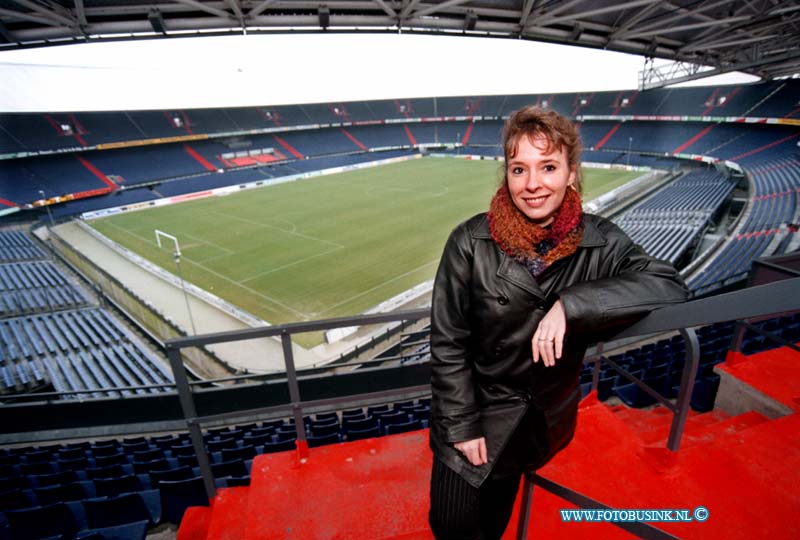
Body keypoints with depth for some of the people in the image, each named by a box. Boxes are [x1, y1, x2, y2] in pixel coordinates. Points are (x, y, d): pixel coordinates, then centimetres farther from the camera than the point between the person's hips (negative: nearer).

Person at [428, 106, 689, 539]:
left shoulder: (600, 242, -12)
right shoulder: (470, 243, -19)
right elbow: (447, 342, -15)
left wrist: (572, 305, -35)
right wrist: (461, 425, -12)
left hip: (546, 420, 3)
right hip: (475, 411, -2)